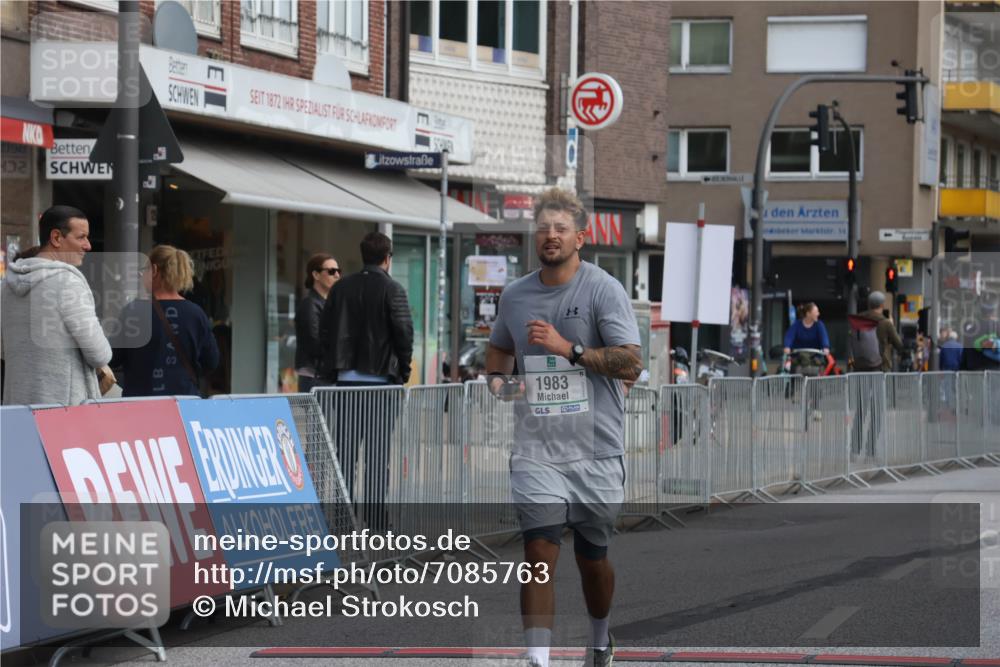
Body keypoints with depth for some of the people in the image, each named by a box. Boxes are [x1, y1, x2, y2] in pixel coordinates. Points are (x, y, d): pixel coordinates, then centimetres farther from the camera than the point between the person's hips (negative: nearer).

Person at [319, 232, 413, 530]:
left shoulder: (341, 288, 7)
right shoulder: (392, 290, -7)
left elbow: (324, 330, 8)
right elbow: (404, 332, -10)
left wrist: (334, 367, 14)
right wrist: (403, 370, 3)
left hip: (346, 378, 4)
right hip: (380, 378, -4)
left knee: (345, 450, 7)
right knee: (378, 452, 0)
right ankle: (376, 517, -1)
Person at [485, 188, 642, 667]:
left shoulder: (603, 290, -6)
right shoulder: (515, 295, 8)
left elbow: (631, 363, -13)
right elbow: (499, 348, 27)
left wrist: (568, 348, -21)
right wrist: (496, 380, 5)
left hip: (596, 451, -2)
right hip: (536, 451, 2)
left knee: (592, 557, 12)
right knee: (539, 552, -13)